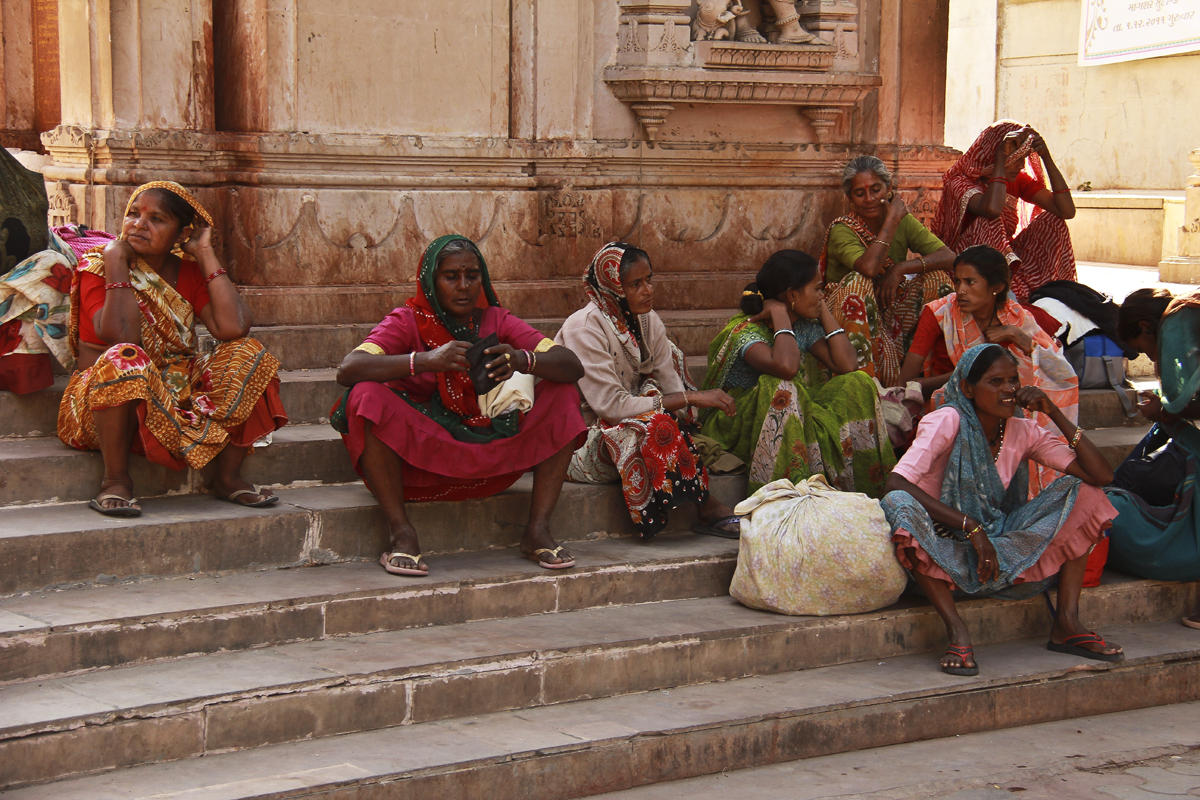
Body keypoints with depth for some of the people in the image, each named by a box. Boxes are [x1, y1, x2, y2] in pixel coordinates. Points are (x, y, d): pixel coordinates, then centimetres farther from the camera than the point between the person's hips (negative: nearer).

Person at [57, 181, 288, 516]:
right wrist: (116, 261, -17)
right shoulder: (97, 265, -6)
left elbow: (233, 328, -14)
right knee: (125, 358, -36)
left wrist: (206, 255, -7)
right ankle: (115, 480, -22)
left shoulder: (189, 272, 5)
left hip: (179, 396, 5)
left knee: (247, 353, -12)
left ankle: (228, 476, -8)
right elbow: (121, 337, -25)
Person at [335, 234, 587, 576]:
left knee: (562, 394, -9)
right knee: (367, 396, -29)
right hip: (419, 455, -3)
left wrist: (524, 360, -30)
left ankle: (538, 530, -12)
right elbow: (347, 370, -23)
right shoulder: (408, 321, -5)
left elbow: (573, 367, -6)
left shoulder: (495, 321, 3)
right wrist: (427, 360, -36)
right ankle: (401, 532, -22)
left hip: (489, 455, 3)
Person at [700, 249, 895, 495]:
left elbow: (846, 364, -7)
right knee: (781, 388, -37)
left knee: (858, 384, -11)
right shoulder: (745, 331, -22)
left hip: (794, 417, 7)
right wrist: (780, 314, -27)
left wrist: (824, 311, -2)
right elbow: (786, 367, -41)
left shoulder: (805, 327, 4)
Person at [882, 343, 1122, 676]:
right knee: (900, 505, -35)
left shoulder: (1024, 432, 1)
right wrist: (971, 527, -31)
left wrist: (1055, 413, -13)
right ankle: (957, 632, -32)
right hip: (947, 554, -4)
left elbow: (1101, 475, -7)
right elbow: (896, 483, -28)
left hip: (1006, 553, 5)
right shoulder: (948, 422, -13)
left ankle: (1066, 624, -13)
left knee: (1079, 491, -9)